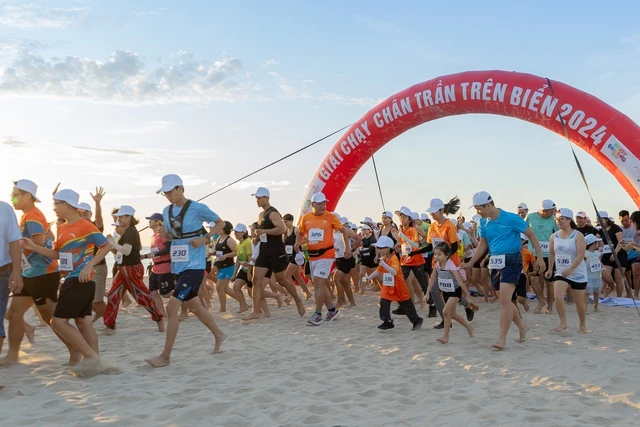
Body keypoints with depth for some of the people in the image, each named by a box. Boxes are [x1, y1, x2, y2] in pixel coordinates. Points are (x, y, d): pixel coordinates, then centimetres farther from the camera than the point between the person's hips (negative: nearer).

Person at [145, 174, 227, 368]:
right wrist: (164, 234, -3)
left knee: (171, 307, -14)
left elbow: (221, 223, -1)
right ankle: (219, 335, 40)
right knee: (194, 307, 18)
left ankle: (165, 356, -5)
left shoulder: (197, 208, -11)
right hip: (178, 265, 8)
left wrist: (205, 238, -15)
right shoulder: (167, 211, 8)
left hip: (194, 265, -8)